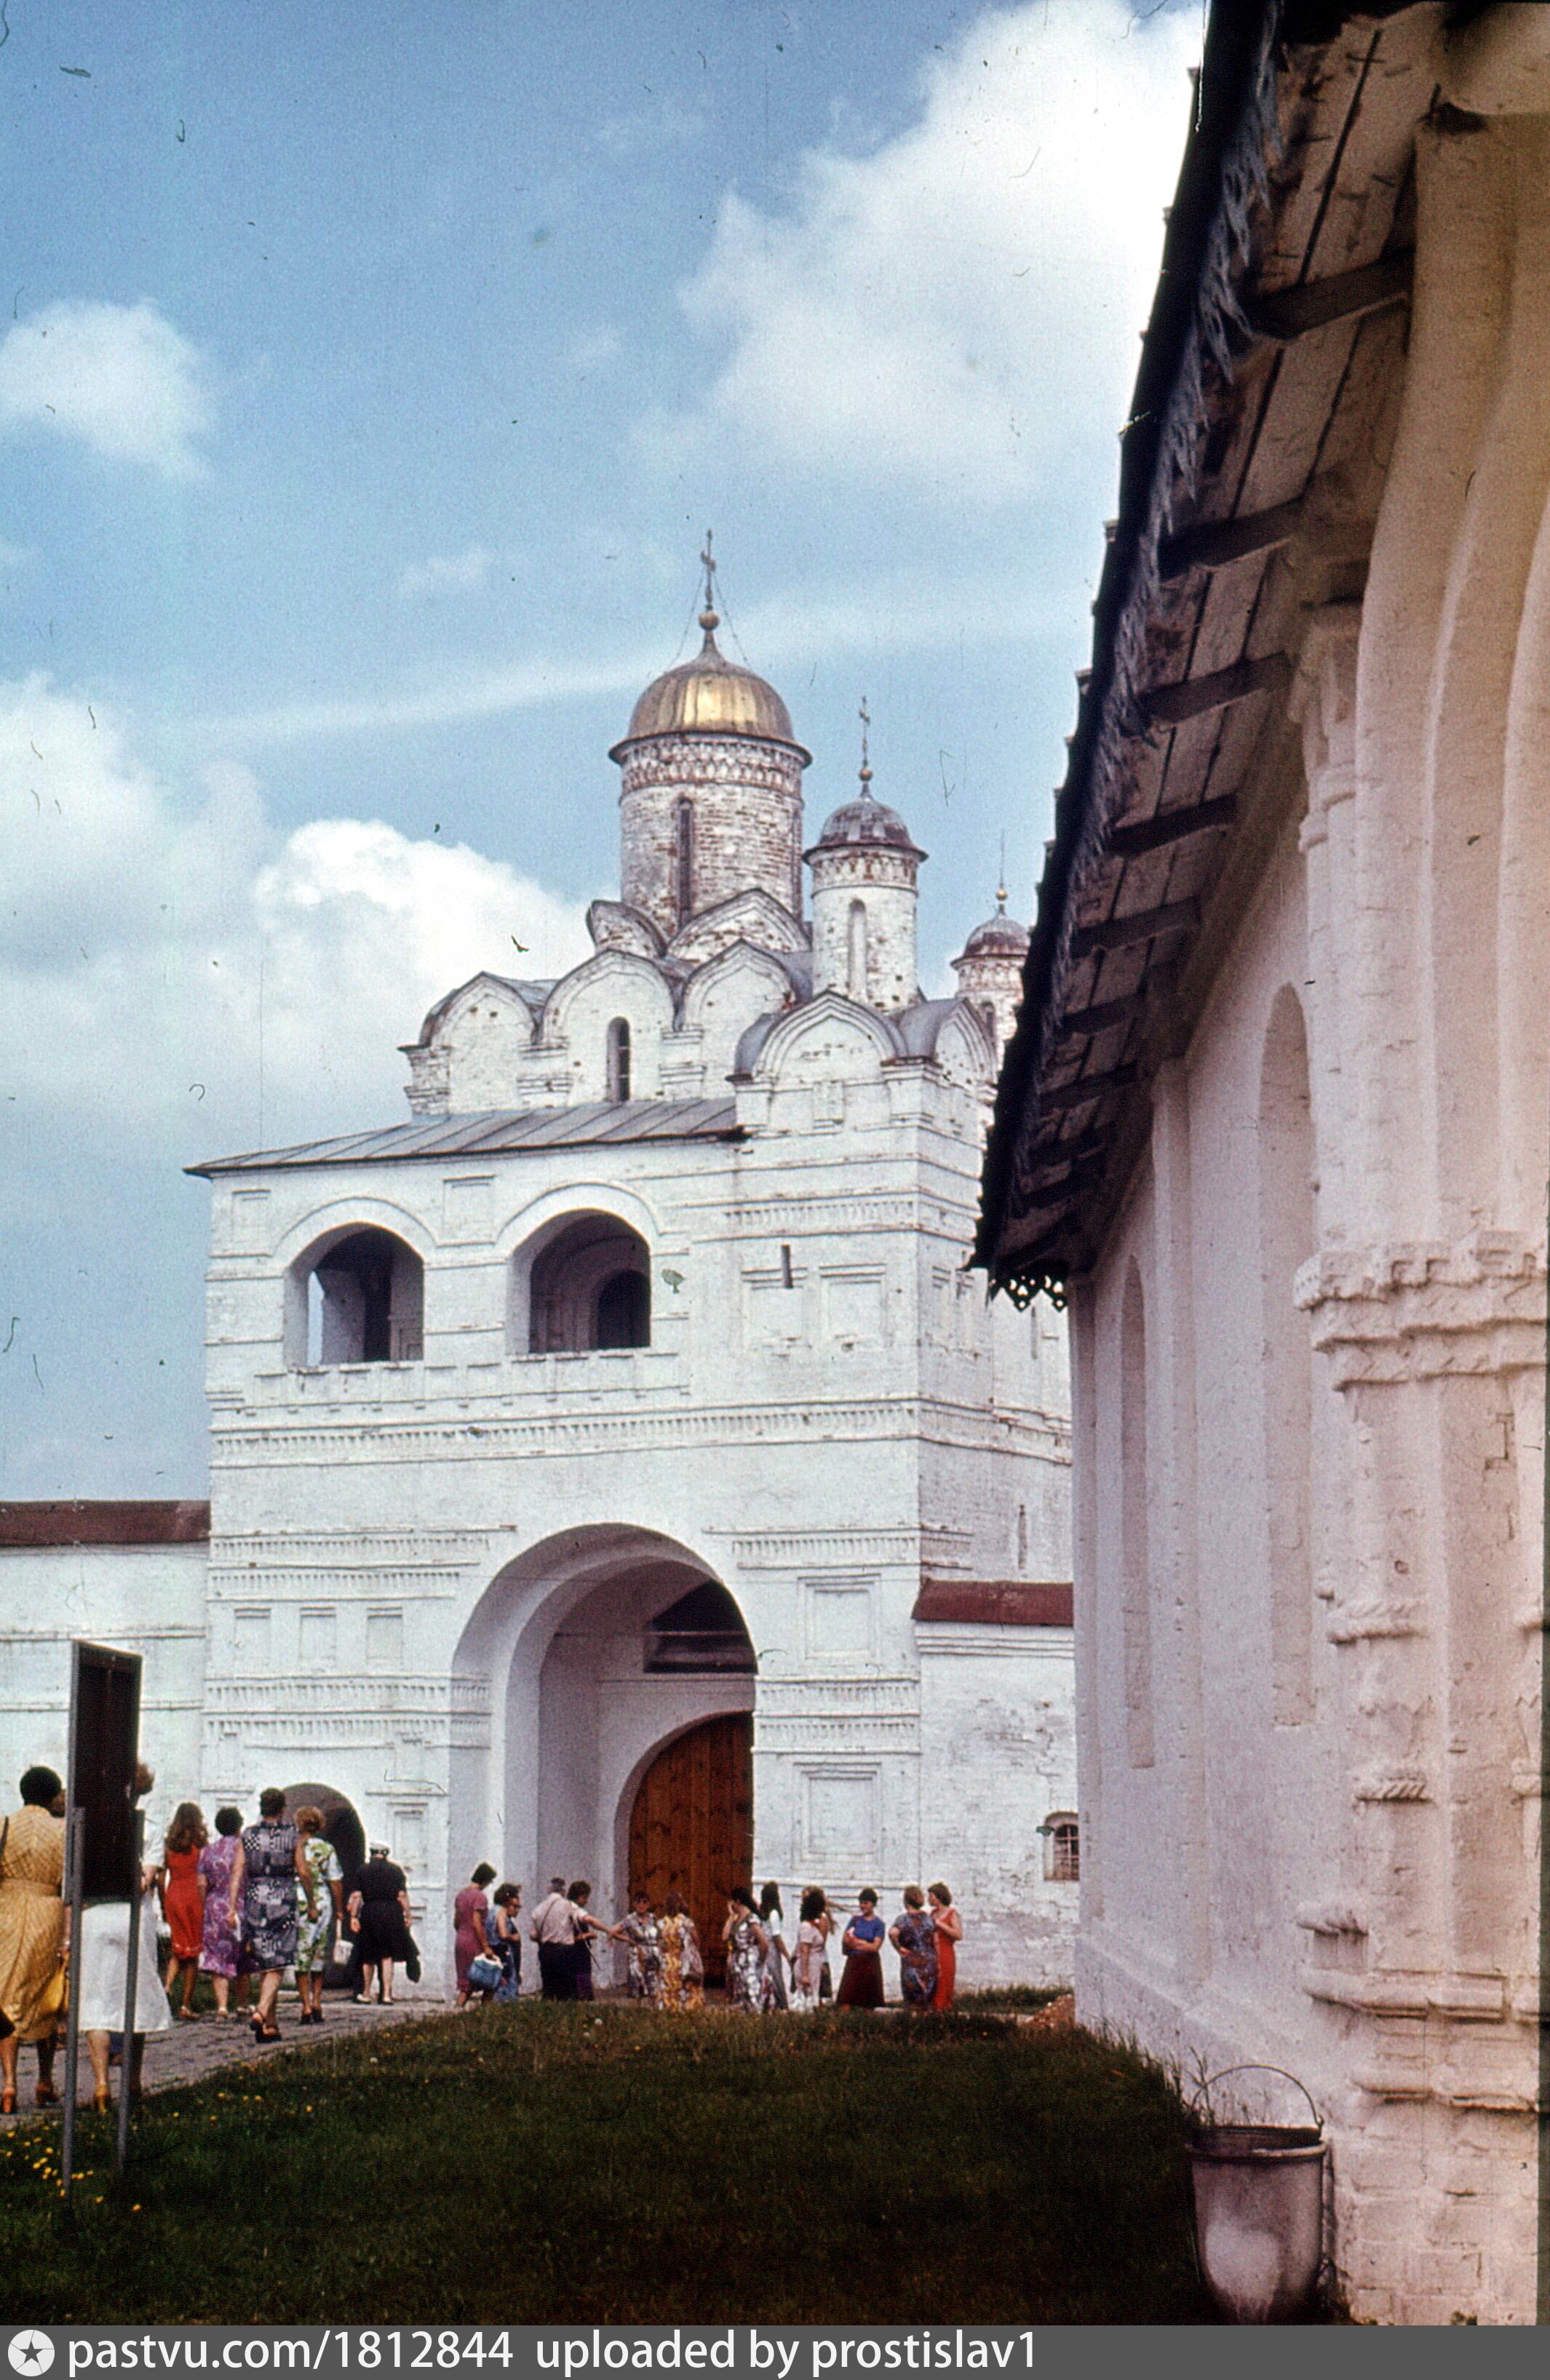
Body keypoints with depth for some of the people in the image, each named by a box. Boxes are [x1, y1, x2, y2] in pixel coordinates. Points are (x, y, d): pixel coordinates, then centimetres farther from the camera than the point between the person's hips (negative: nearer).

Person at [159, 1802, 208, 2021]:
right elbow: (203, 1879, -7)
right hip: (194, 1896, -3)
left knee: (178, 1947, 15)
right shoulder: (200, 1843, -4)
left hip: (173, 1896, 3)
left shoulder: (168, 1843, 5)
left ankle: (168, 1986, -10)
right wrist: (206, 1904, 0)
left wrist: (162, 1906, 12)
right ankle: (187, 2004, 4)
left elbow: (161, 1878, 5)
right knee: (193, 1951, 5)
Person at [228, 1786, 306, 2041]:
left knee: (263, 1966, 12)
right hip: (283, 1903, -3)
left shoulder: (247, 1836, 5)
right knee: (276, 1966, -4)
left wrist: (232, 1906, -4)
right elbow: (302, 1872, 1)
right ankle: (262, 2012, -26)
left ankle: (270, 2025, 13)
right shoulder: (292, 1836, 0)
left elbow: (237, 1872, -2)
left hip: (254, 1903, 3)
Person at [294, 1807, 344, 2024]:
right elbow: (336, 1882, 4)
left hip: (297, 1904, -2)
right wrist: (339, 1910, 11)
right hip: (323, 1904, 2)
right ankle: (317, 2002, 15)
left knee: (301, 1958, 1)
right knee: (320, 1957, 16)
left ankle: (306, 2006, -6)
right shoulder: (327, 1849, 3)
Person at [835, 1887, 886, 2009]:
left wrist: (855, 1942, -6)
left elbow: (875, 1947, -8)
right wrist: (864, 1943, -9)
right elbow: (844, 1940, 5)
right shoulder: (855, 1920, 10)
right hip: (853, 1962, 3)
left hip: (870, 1963, -3)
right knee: (846, 2003, -6)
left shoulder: (878, 1923, 0)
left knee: (868, 2004, -1)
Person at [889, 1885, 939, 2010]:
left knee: (912, 2002, 1)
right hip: (930, 1963, 4)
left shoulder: (903, 1918, -8)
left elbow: (893, 1933, -28)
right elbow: (936, 1942, 7)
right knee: (926, 2003, 11)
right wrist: (937, 1963, 14)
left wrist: (899, 1948, -13)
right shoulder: (928, 1918, 5)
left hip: (912, 1963, -4)